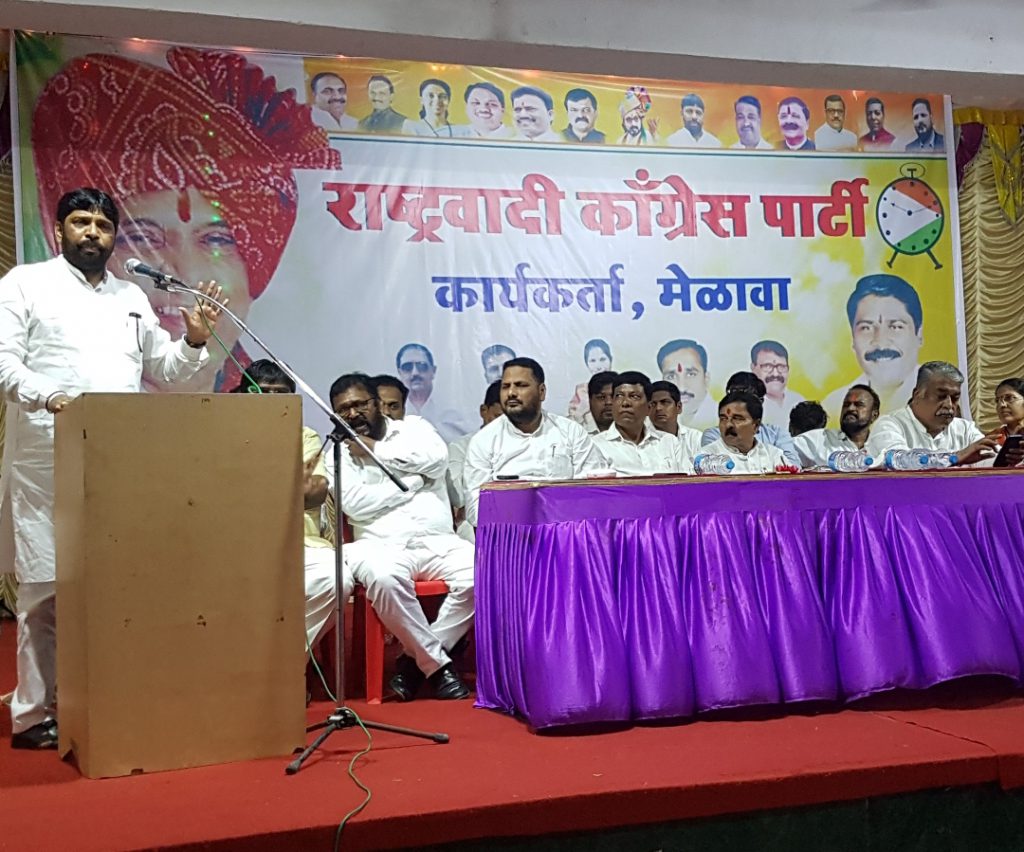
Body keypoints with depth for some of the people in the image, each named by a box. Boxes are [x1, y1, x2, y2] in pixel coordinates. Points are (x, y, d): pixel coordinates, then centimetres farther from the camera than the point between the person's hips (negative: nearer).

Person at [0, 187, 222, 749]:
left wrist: (194, 342, 2)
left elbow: (162, 367, 22)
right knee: (46, 585, -4)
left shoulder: (132, 296, 21)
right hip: (49, 458, -5)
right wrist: (49, 395, -23)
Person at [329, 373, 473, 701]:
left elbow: (437, 458, -5)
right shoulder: (340, 451, 12)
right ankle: (438, 662, -19)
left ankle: (415, 658, -13)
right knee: (385, 578, -37)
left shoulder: (413, 427, 17)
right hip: (382, 544, -1)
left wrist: (376, 448, 0)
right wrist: (413, 482, -2)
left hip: (438, 541, 2)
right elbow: (355, 504, -5)